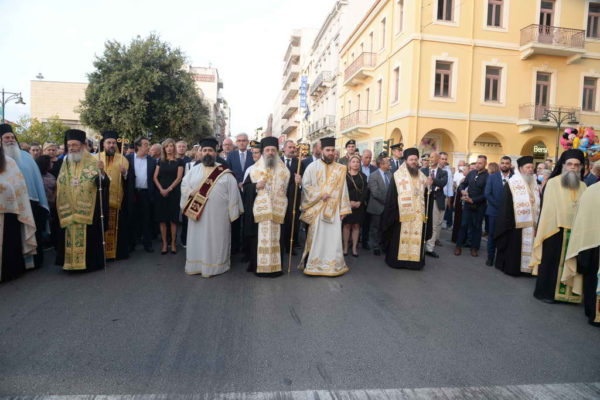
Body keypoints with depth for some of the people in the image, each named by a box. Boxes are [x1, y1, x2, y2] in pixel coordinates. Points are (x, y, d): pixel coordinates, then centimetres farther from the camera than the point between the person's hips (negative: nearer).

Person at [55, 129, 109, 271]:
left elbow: (103, 183, -17)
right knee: (70, 236, 7)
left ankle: (90, 262, 11)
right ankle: (71, 262, 18)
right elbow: (60, 187, 16)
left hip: (88, 210, -4)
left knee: (88, 236, -1)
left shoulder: (93, 162, -4)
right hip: (68, 211, 4)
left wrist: (101, 173, -37)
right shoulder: (65, 163, 10)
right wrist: (60, 207, 10)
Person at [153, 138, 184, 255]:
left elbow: (179, 178, -5)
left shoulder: (179, 161, 3)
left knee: (173, 219, 0)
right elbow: (155, 177, 5)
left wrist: (169, 189, -13)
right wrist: (161, 189, -9)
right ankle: (164, 244, 8)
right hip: (161, 192, 3)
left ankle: (173, 244, 8)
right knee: (162, 219, 2)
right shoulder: (161, 161, 11)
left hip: (174, 192, -2)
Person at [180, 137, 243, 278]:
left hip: (218, 214, -2)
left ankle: (213, 266, 14)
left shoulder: (224, 172, -1)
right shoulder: (194, 170, 8)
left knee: (215, 239, 4)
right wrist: (191, 192, -12)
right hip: (197, 212, 3)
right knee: (197, 239, 9)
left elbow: (232, 191, -2)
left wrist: (232, 212, -7)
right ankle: (196, 265, 21)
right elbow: (184, 185, 10)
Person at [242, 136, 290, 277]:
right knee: (259, 238, 0)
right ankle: (258, 266, 12)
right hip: (259, 211, 0)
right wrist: (256, 186, -12)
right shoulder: (254, 169, 8)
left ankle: (276, 266, 13)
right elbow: (246, 187, 5)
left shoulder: (284, 170, 9)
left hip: (278, 211, 1)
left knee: (276, 238, 1)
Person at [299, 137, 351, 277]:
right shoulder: (313, 166, 0)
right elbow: (305, 185, -2)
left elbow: (343, 189, 6)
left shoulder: (340, 169, 7)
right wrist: (320, 195, -13)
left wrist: (343, 209, 2)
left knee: (333, 237, 2)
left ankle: (333, 265, 11)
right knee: (316, 237, 1)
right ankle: (313, 264, 11)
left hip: (334, 209, 2)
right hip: (316, 208, -2)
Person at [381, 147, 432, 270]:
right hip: (402, 214, -4)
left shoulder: (422, 176, 12)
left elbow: (425, 195, 14)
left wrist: (428, 186, -5)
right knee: (400, 238, 0)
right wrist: (393, 213, -13)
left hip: (418, 214, 4)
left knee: (416, 238, 5)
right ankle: (397, 260, 11)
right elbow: (391, 196, -6)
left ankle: (414, 260, 14)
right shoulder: (398, 175, -2)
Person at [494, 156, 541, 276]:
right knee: (513, 248, 2)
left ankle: (525, 267, 20)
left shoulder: (535, 185, 11)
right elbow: (505, 205, -10)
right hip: (516, 223, -5)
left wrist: (537, 222, 7)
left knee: (528, 247, 10)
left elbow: (538, 204, 14)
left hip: (531, 224, 5)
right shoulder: (511, 184, -6)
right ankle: (511, 268, 14)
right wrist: (507, 223, -14)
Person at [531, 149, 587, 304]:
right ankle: (546, 292, 16)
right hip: (555, 230, -4)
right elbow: (547, 208, -6)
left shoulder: (582, 186, 8)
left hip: (575, 232, 4)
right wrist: (547, 230, -10)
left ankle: (568, 292, 23)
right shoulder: (553, 183, -4)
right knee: (551, 262, 5)